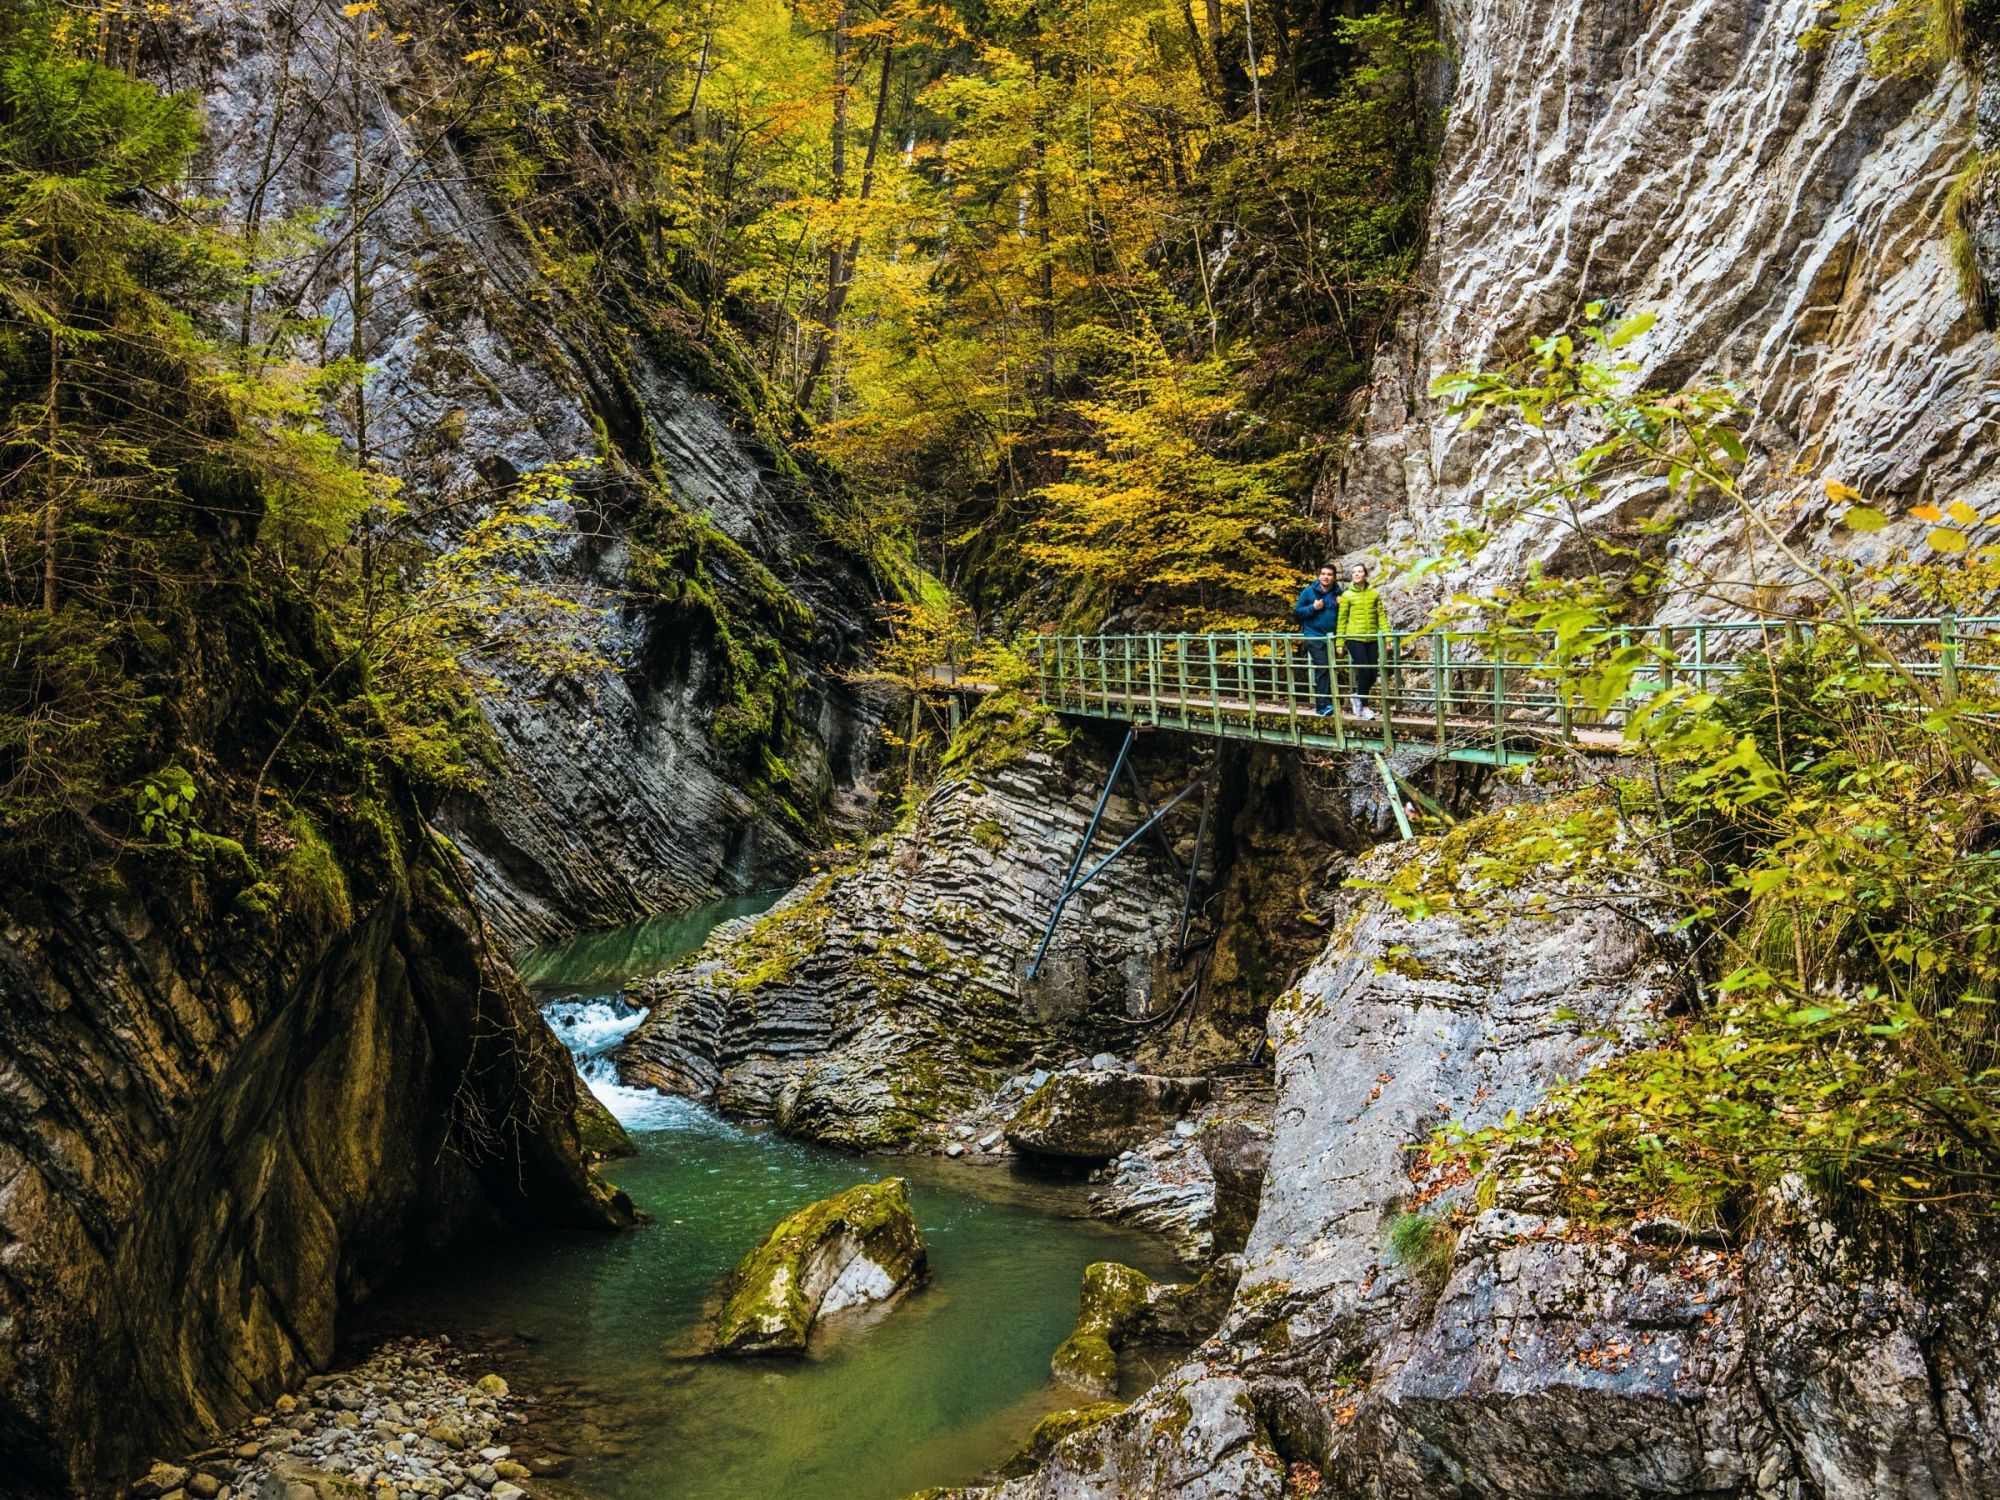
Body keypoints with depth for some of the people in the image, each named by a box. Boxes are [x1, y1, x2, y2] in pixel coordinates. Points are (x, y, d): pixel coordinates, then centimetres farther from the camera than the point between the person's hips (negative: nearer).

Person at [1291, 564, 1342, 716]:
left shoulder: (1338, 593, 6)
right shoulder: (1308, 592, -2)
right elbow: (1296, 612, 0)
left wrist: (1342, 605, -4)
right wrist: (1313, 607, -14)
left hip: (1331, 637, 4)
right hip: (1314, 636, -4)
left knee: (1330, 669, 9)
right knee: (1321, 668, -14)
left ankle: (1328, 702, 18)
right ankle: (1324, 705, -17)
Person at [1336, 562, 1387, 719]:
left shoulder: (1374, 593, 7)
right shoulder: (1347, 595, 1)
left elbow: (1381, 616, 6)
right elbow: (1342, 619, 2)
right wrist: (1340, 642, 0)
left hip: (1372, 639, 3)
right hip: (1354, 638, -3)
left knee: (1373, 673, 4)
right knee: (1364, 671, -10)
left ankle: (1358, 696, 31)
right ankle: (1364, 707, 2)